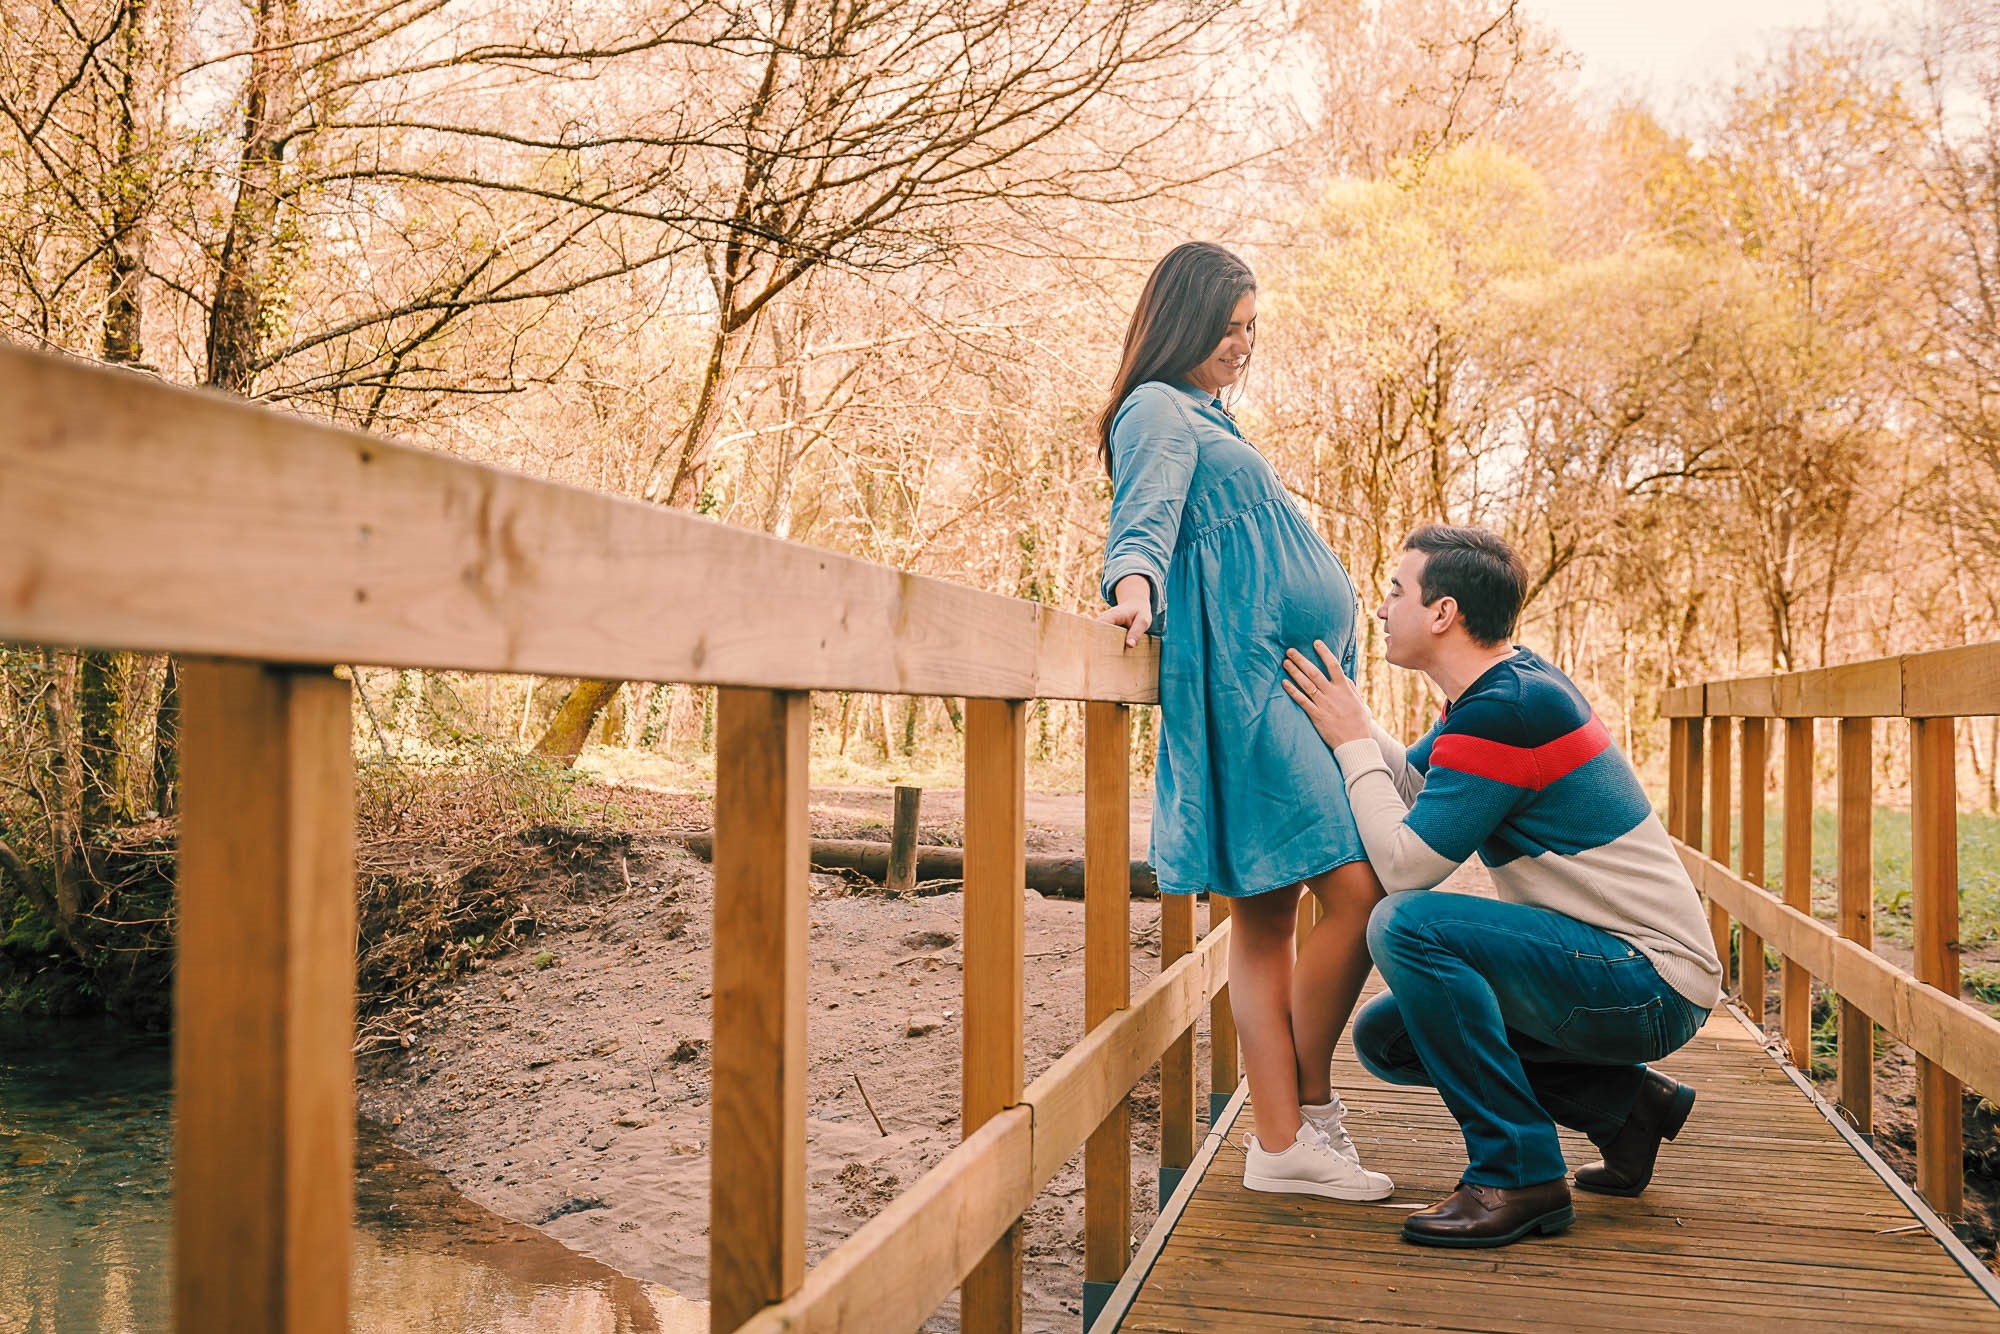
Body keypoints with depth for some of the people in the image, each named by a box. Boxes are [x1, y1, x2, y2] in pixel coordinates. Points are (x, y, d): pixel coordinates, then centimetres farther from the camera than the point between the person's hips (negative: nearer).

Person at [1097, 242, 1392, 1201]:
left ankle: (1281, 1139, 6)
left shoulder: (1203, 418, 28)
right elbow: (1147, 518, -18)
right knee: (1359, 888, -13)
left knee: (1267, 912, 5)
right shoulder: (1159, 411, -1)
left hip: (1284, 683, 10)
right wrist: (1135, 586, -39)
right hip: (1243, 681, -10)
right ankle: (1305, 1112, 1)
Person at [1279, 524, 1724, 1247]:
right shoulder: (1513, 682, 9)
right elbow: (1406, 789, 16)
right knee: (1384, 1037, 9)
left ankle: (1518, 1173, -16)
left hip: (1653, 986, -10)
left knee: (1406, 925, -27)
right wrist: (1342, 716, 8)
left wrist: (1352, 740, -14)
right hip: (1625, 966, 10)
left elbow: (1405, 864, -24)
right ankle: (1625, 1101, 14)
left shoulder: (1504, 711, -22)